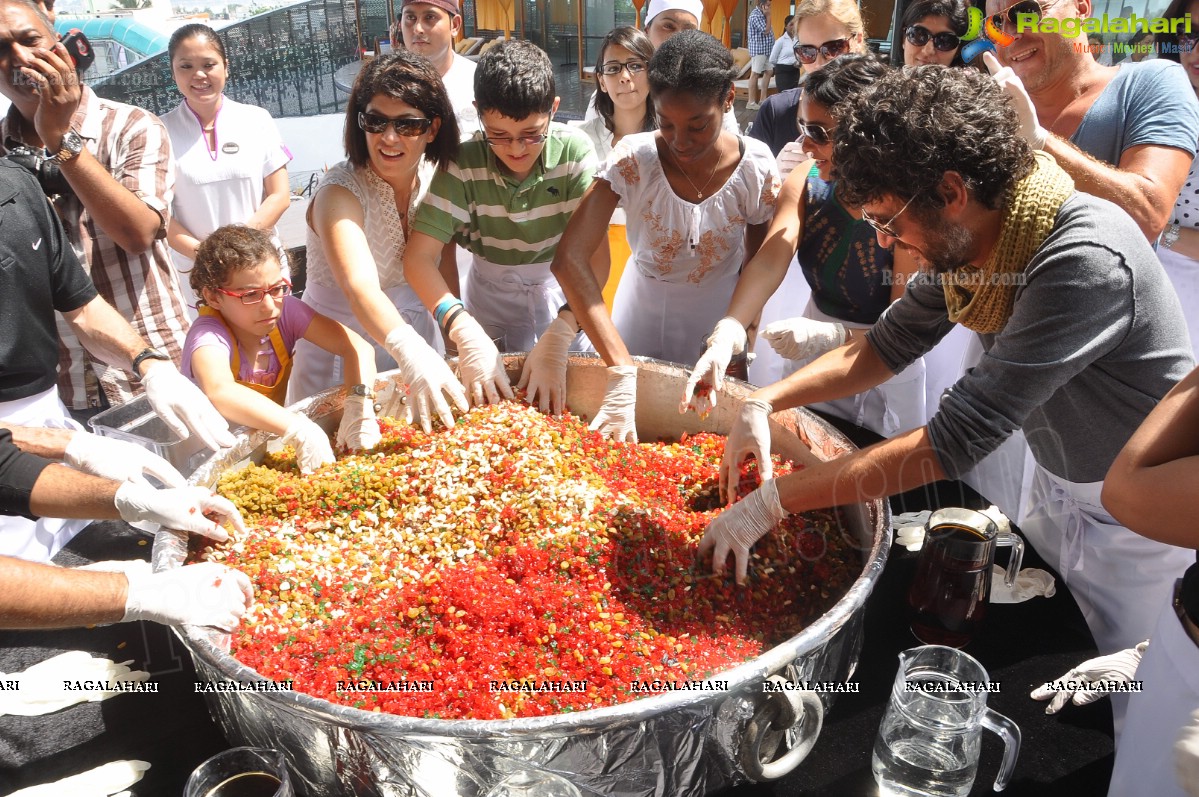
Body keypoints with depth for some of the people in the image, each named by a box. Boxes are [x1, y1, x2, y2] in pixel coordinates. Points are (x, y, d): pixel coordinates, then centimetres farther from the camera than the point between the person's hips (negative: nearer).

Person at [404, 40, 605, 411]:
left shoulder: (575, 151, -25)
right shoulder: (464, 163, -24)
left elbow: (596, 255, -29)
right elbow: (419, 258, -27)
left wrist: (559, 335, -42)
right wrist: (466, 335, -42)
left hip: (562, 289, 0)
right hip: (490, 293, 0)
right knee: (491, 398, 14)